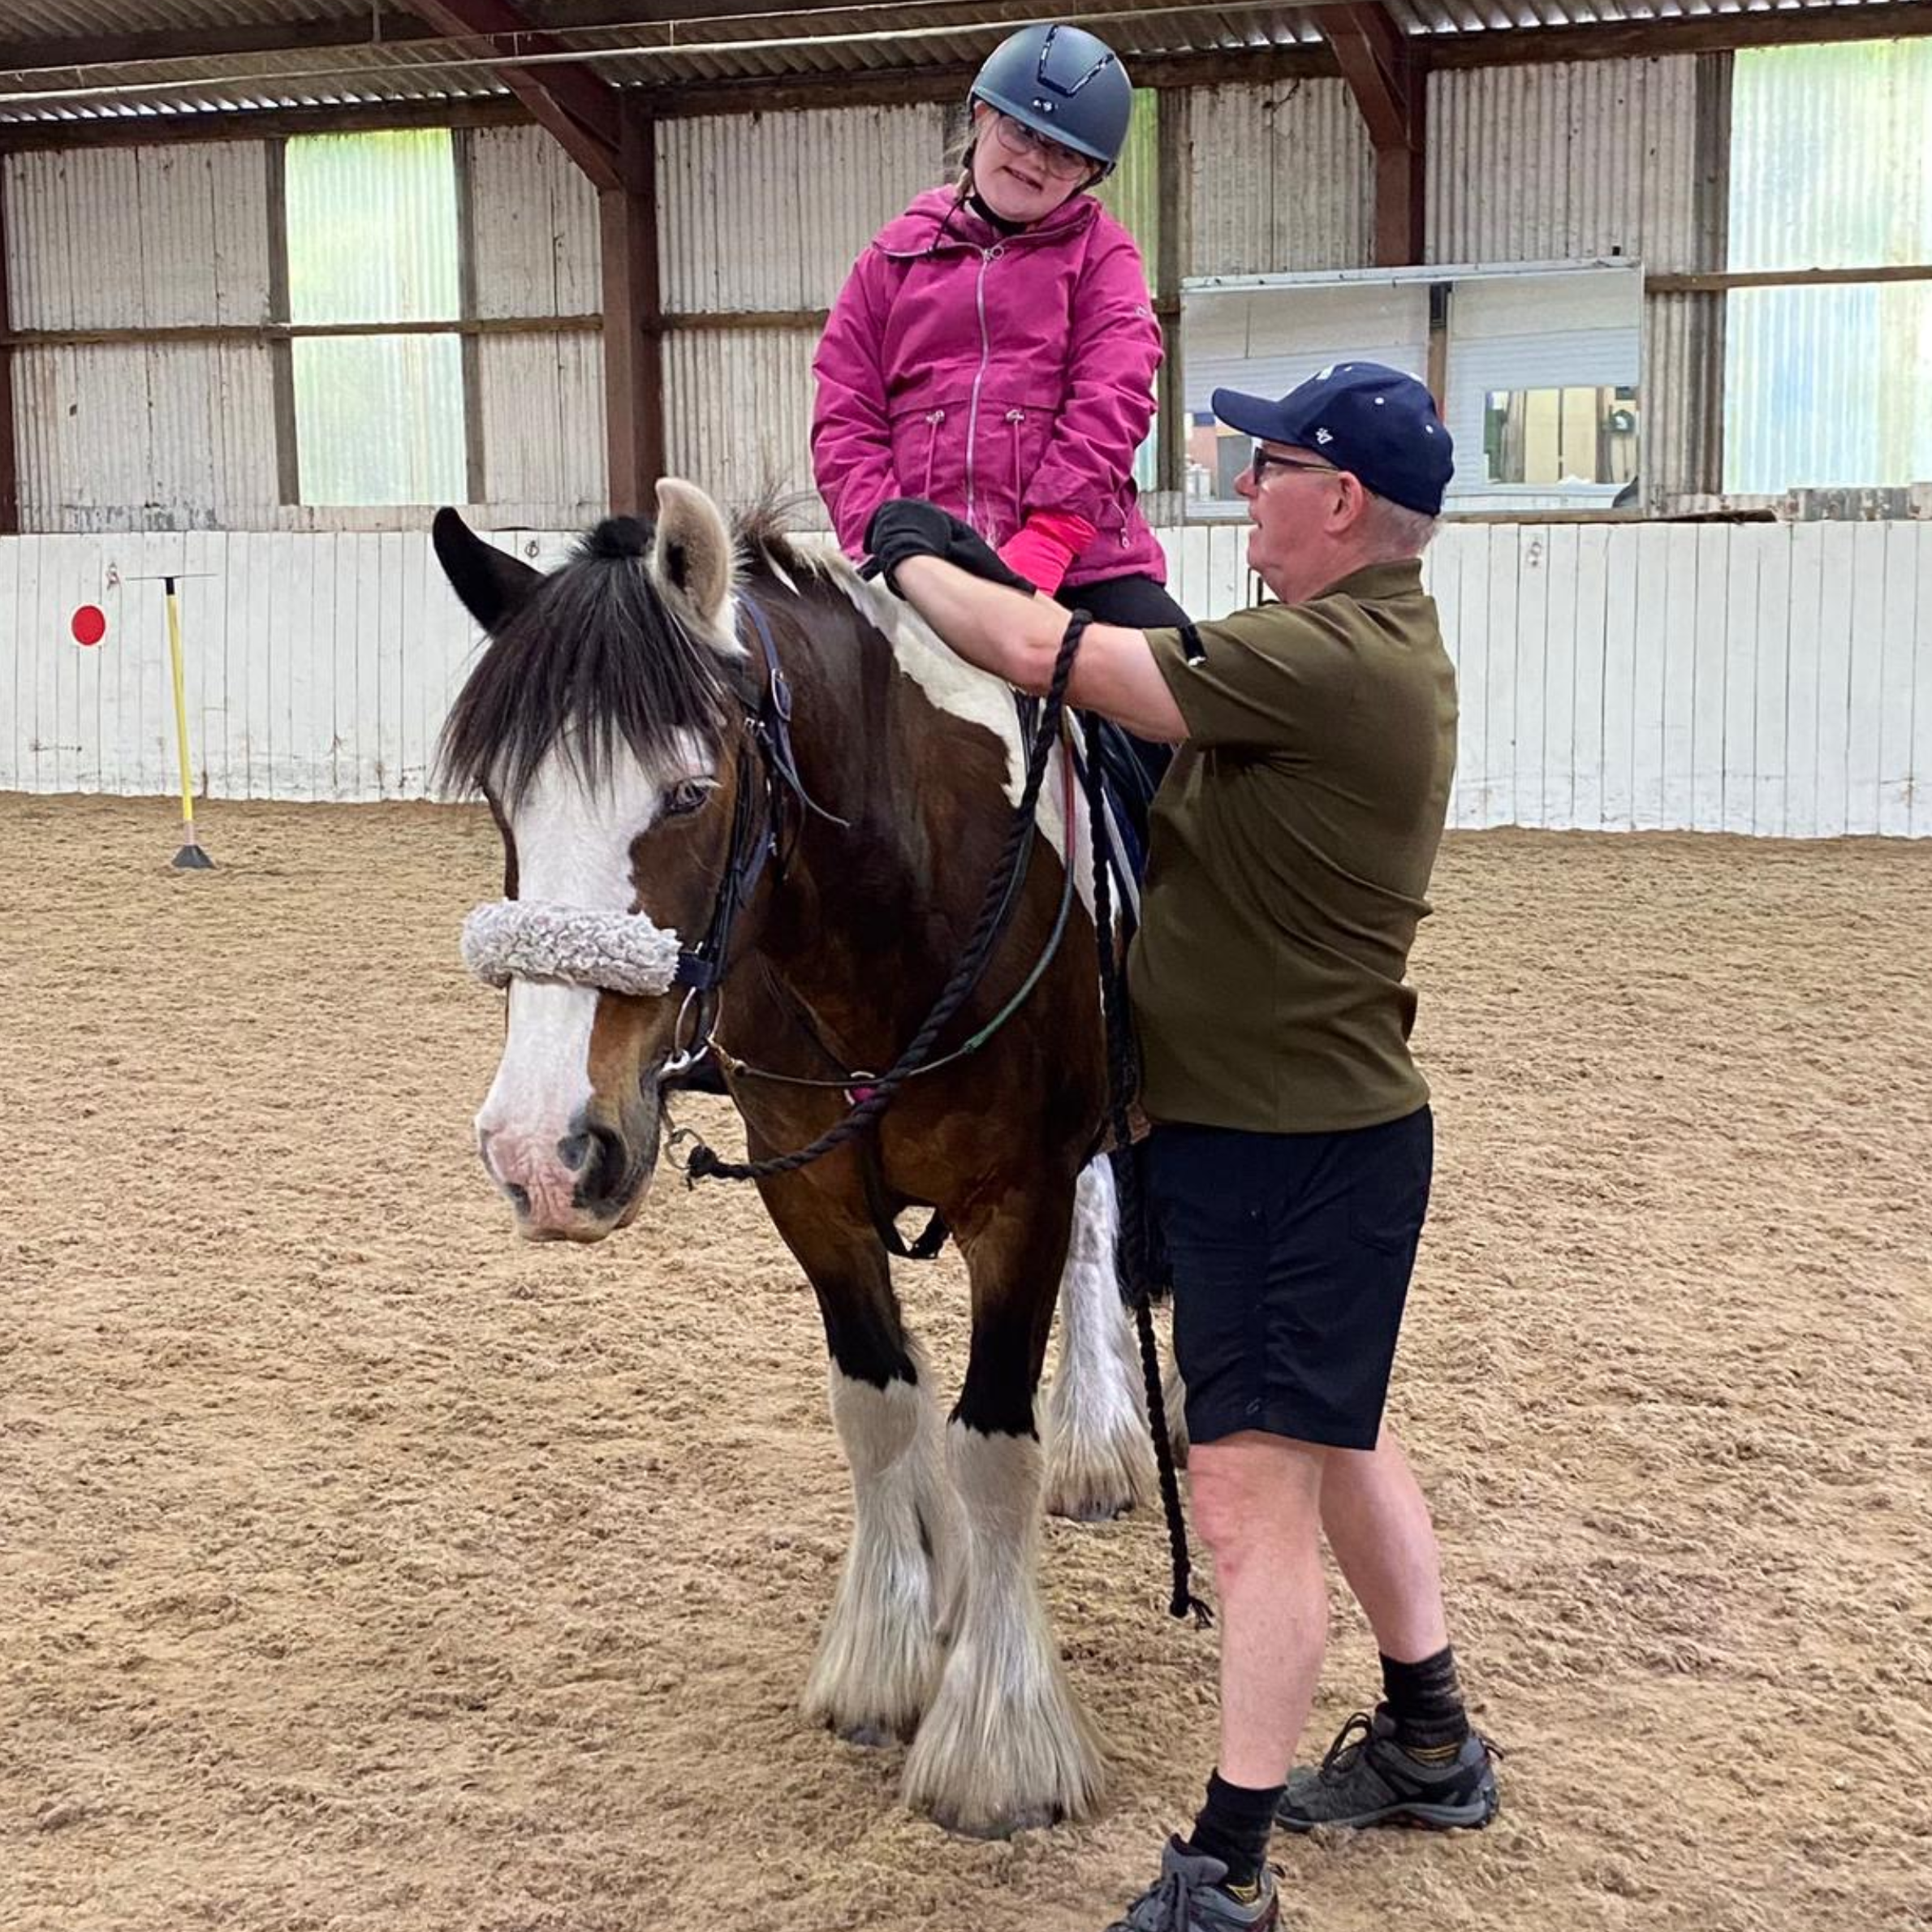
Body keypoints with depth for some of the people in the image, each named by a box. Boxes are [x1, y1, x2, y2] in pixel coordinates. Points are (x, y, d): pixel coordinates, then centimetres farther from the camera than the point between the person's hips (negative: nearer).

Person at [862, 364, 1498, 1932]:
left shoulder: (1333, 662, -24)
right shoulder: (1375, 649, 10)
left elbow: (1054, 654, -25)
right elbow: (1140, 666, 17)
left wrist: (914, 558, -8)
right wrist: (985, 572, 10)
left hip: (1293, 1146, -11)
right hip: (1303, 1119, 11)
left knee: (1251, 1488, -6)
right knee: (1339, 1442, 22)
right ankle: (1429, 1747, 38)